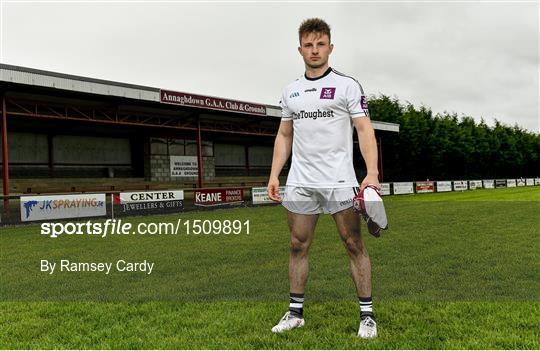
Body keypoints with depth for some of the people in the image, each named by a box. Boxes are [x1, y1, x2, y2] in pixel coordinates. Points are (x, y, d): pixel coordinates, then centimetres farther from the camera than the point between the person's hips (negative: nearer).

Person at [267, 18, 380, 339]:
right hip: (299, 183, 4)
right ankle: (296, 312, 20)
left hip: (339, 180, -4)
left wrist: (372, 173, -18)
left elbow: (365, 130, -6)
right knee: (298, 246, 7)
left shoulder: (347, 85, 0)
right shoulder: (290, 92, 14)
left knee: (354, 244, -1)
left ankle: (367, 313, 12)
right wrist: (274, 175, 9)